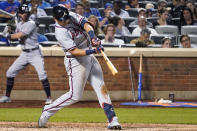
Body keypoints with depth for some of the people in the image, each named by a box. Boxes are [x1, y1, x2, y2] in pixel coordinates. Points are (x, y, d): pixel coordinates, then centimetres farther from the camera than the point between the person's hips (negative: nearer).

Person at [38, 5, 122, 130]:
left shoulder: (72, 16, -2)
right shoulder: (61, 33, -22)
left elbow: (86, 25, -14)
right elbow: (75, 52, -27)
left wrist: (93, 38, -33)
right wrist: (92, 51, -37)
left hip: (90, 58, 8)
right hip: (76, 62, -8)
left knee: (101, 87, 1)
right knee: (75, 95, -5)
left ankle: (112, 120, -2)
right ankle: (47, 112, 10)